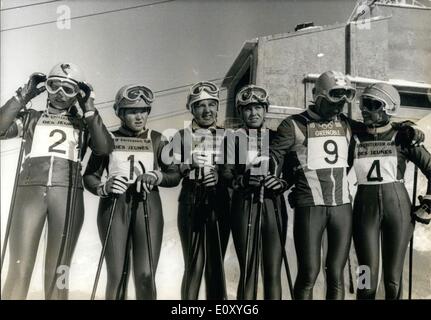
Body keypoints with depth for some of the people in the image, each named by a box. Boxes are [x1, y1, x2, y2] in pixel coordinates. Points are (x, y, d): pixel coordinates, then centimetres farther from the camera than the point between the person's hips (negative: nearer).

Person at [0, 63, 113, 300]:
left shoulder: (84, 124, 19)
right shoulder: (31, 117, 20)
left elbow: (105, 148, 0)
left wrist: (89, 109, 1)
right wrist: (23, 95, 4)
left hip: (68, 194, 0)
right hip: (31, 190, 0)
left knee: (57, 272, 0)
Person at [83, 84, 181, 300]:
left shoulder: (157, 139, 11)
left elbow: (175, 175, 7)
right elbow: (89, 175, 7)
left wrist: (157, 177, -13)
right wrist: (102, 188, -14)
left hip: (147, 206, 0)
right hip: (114, 206, 0)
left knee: (145, 276, -6)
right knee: (117, 276, -1)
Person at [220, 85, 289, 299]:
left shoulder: (277, 138, 12)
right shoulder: (233, 139, 8)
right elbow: (226, 174, -2)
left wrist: (281, 182, -12)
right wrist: (242, 180, -22)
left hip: (273, 206, 2)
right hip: (245, 207, -1)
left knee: (274, 272, 1)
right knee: (248, 271, -2)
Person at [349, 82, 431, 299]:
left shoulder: (402, 138, 0)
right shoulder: (355, 140, 5)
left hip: (397, 208, -1)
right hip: (365, 208, 1)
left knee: (393, 277, 4)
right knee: (368, 276, 0)